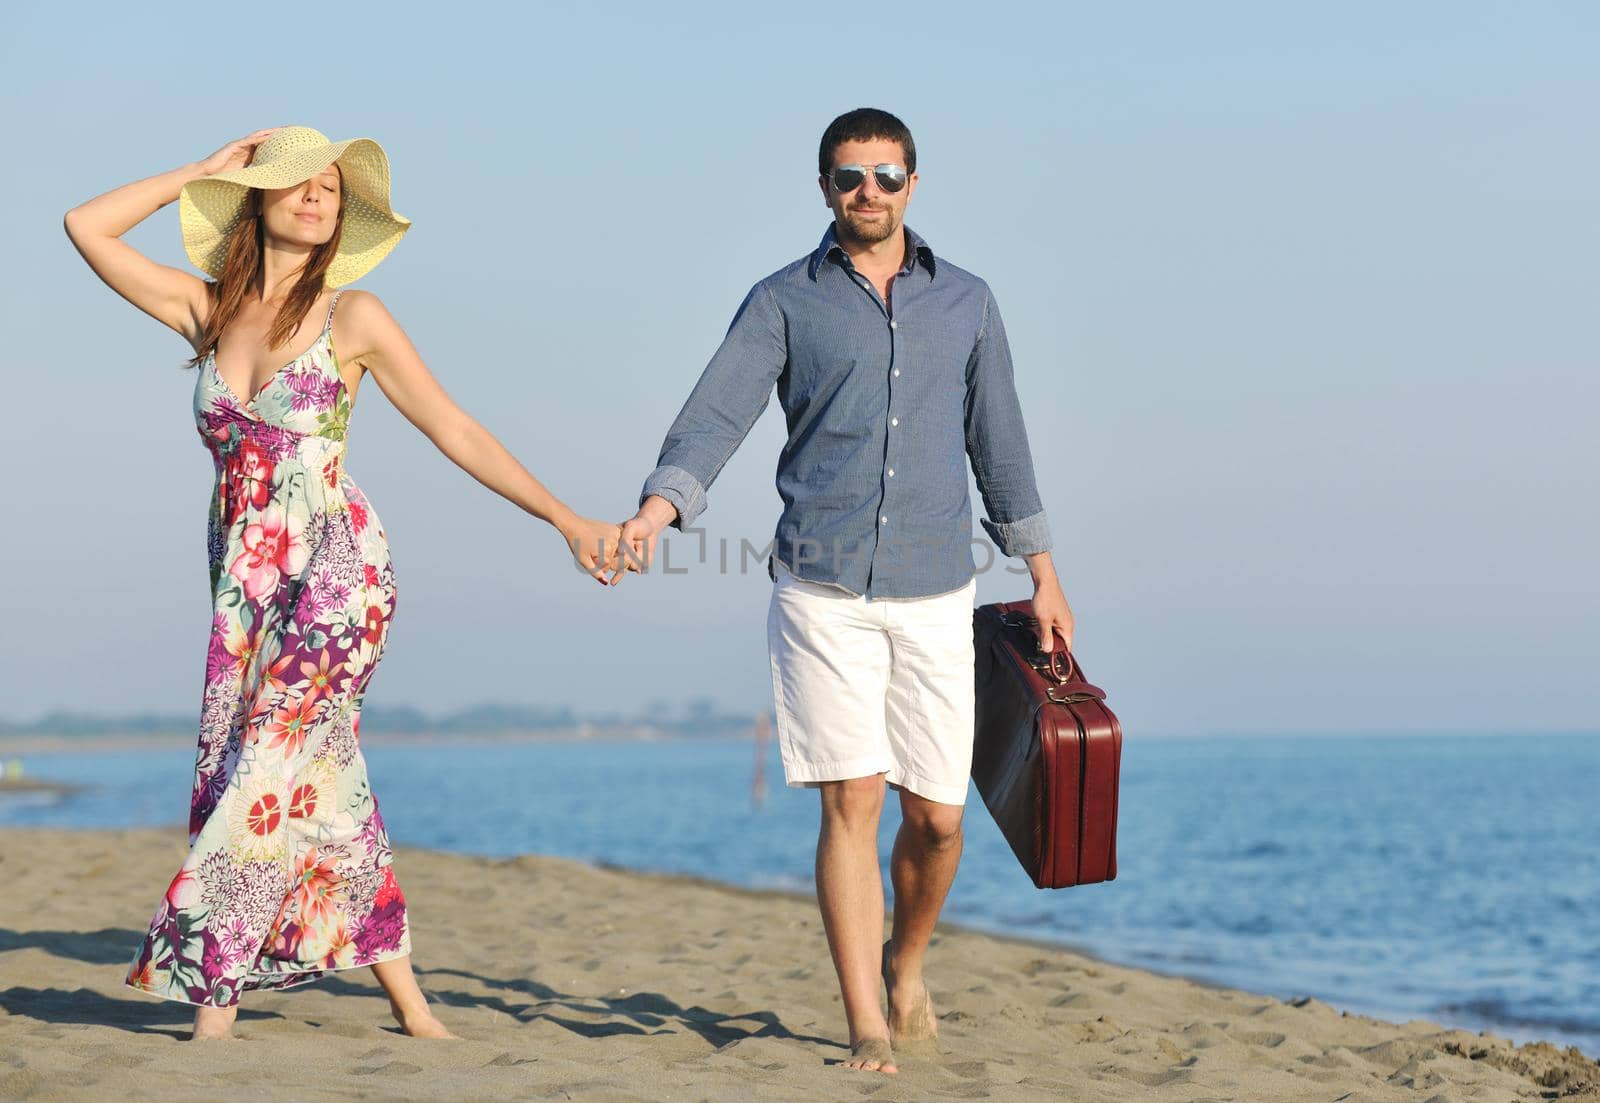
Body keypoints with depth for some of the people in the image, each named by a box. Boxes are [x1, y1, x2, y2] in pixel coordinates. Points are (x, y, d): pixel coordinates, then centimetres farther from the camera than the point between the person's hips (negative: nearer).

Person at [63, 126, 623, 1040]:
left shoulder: (353, 316, 1)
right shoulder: (208, 310, 11)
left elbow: (455, 430, 2)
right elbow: (87, 227, 11)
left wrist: (568, 521, -2)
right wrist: (207, 171, 11)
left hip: (337, 564, -4)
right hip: (245, 579, 4)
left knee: (268, 767, -12)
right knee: (321, 779, 2)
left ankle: (215, 1002, -9)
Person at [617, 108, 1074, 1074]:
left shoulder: (966, 303, 12)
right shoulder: (784, 302, 5)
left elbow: (998, 441, 17)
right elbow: (714, 419, -6)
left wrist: (1043, 575, 16)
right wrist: (658, 509, -24)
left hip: (934, 594, 2)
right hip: (822, 589, -2)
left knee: (936, 816, 3)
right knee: (852, 802, -9)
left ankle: (906, 965, 31)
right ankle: (867, 1027, -5)